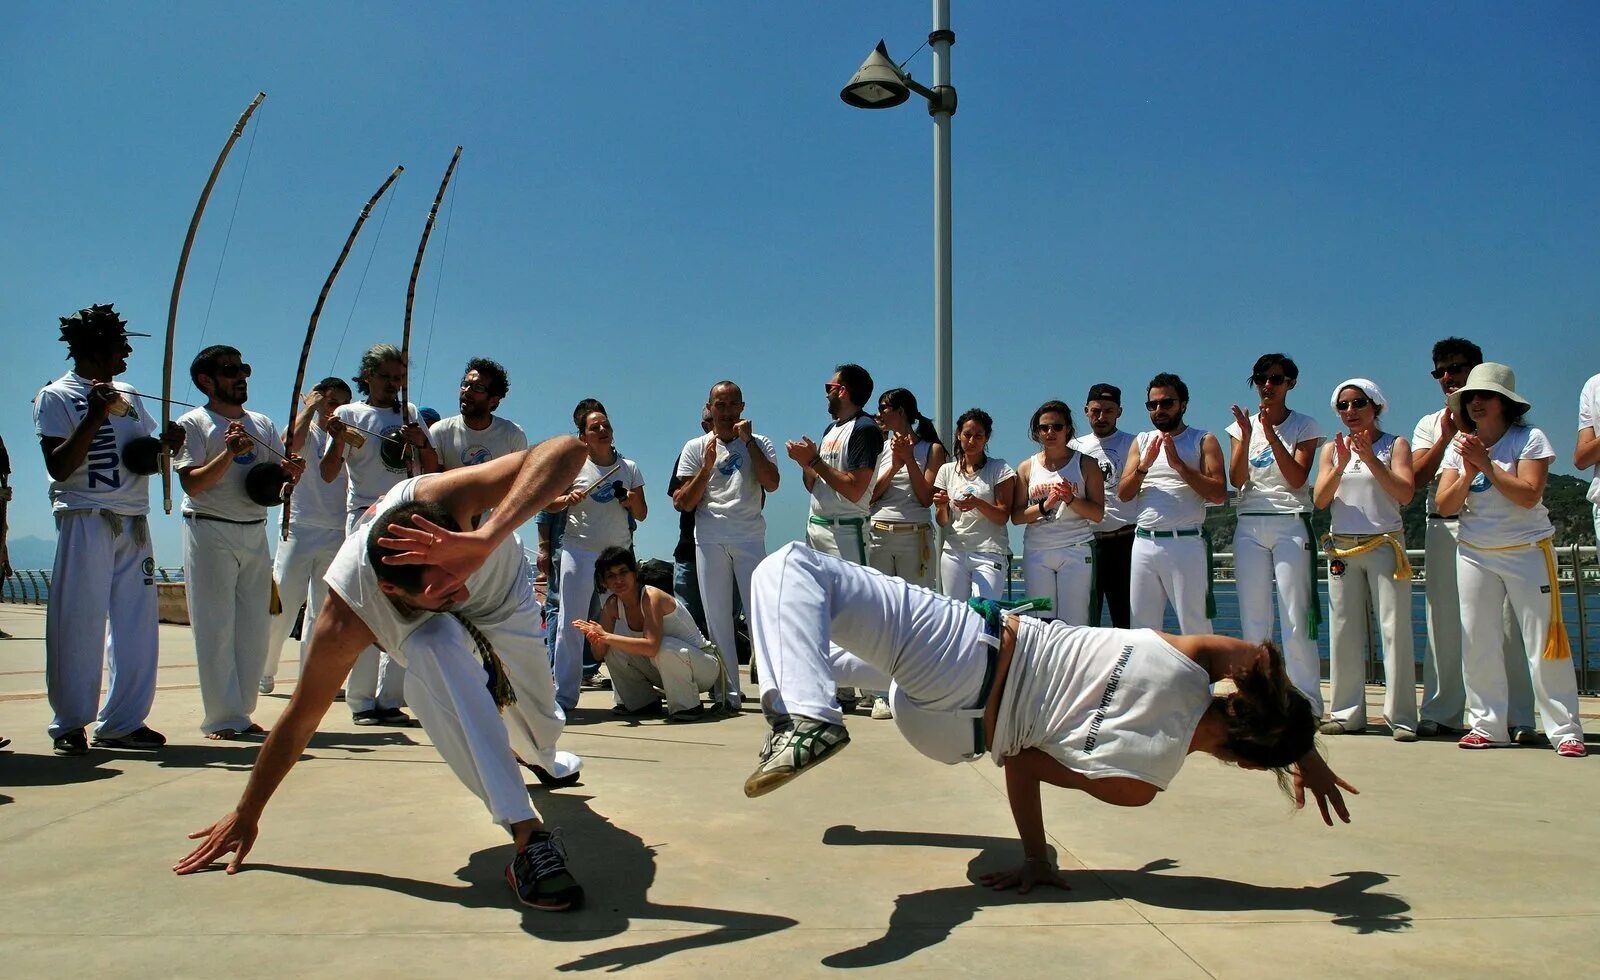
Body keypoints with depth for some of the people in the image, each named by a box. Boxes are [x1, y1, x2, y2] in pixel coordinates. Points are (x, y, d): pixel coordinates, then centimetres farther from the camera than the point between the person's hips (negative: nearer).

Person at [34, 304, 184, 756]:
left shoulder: (129, 395, 16)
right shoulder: (56, 396, -2)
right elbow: (59, 468, -11)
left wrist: (166, 444, -2)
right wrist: (94, 416, -19)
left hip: (134, 523, 6)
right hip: (85, 520, -6)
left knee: (136, 625, 5)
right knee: (79, 624, -3)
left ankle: (123, 722, 13)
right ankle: (69, 725, 8)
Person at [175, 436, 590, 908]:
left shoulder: (444, 498, -45)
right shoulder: (346, 619, -39)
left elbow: (568, 450, -58)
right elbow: (300, 720, -24)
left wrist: (484, 539, -68)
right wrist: (245, 815, -13)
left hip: (504, 590, 2)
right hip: (429, 628, -2)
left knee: (539, 722, 14)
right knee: (434, 650, -37)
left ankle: (544, 756, 57)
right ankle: (528, 835, -36)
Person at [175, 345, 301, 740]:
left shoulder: (263, 424, 15)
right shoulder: (193, 423, -1)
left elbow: (276, 478, 12)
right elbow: (192, 484, -11)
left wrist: (289, 474, -11)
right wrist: (230, 453, -23)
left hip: (255, 532, 5)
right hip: (210, 532, -5)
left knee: (255, 626, 7)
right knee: (216, 626, -3)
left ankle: (242, 713, 16)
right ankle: (222, 719, 2)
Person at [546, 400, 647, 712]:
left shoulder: (630, 468, 7)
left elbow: (642, 514, 11)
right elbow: (548, 503, 5)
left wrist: (632, 499, -10)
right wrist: (568, 500, -15)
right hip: (579, 551, -2)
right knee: (571, 623, -4)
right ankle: (563, 695, 0)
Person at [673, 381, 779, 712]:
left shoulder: (759, 443, 9)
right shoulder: (695, 448, 10)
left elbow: (771, 484, -9)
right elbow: (683, 503, 4)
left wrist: (748, 440, -8)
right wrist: (706, 468, -8)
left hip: (750, 538, -1)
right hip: (709, 540, 1)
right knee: (717, 617, 3)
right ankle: (729, 690, 9)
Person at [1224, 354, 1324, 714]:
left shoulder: (1305, 426, 5)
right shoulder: (1243, 425, 12)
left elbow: (1297, 479, -8)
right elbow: (1236, 479, 0)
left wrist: (1270, 432, -14)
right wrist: (1247, 435, -12)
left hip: (1290, 525, -3)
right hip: (1250, 526, 3)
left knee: (1296, 620, -6)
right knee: (1253, 620, 4)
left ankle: (1307, 704, -1)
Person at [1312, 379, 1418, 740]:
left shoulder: (1395, 445, 4)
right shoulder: (1332, 449, 12)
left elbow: (1405, 494, -10)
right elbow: (1320, 499, 0)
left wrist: (1370, 458, -18)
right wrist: (1341, 465, -14)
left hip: (1384, 545, -3)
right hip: (1342, 547, 3)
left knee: (1394, 629, -7)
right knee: (1344, 632, 4)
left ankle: (1401, 716, -3)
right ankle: (1347, 713, 10)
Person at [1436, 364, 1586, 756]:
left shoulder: (1529, 439, -6)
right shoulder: (1459, 446, 6)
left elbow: (1528, 495, -19)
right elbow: (1445, 504, -3)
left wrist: (1486, 464, -21)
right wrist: (1468, 473, -17)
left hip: (1527, 551, -4)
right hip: (1474, 555, 4)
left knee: (1544, 642, -4)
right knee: (1477, 643, 2)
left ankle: (1566, 730, 1)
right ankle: (1488, 725, 10)